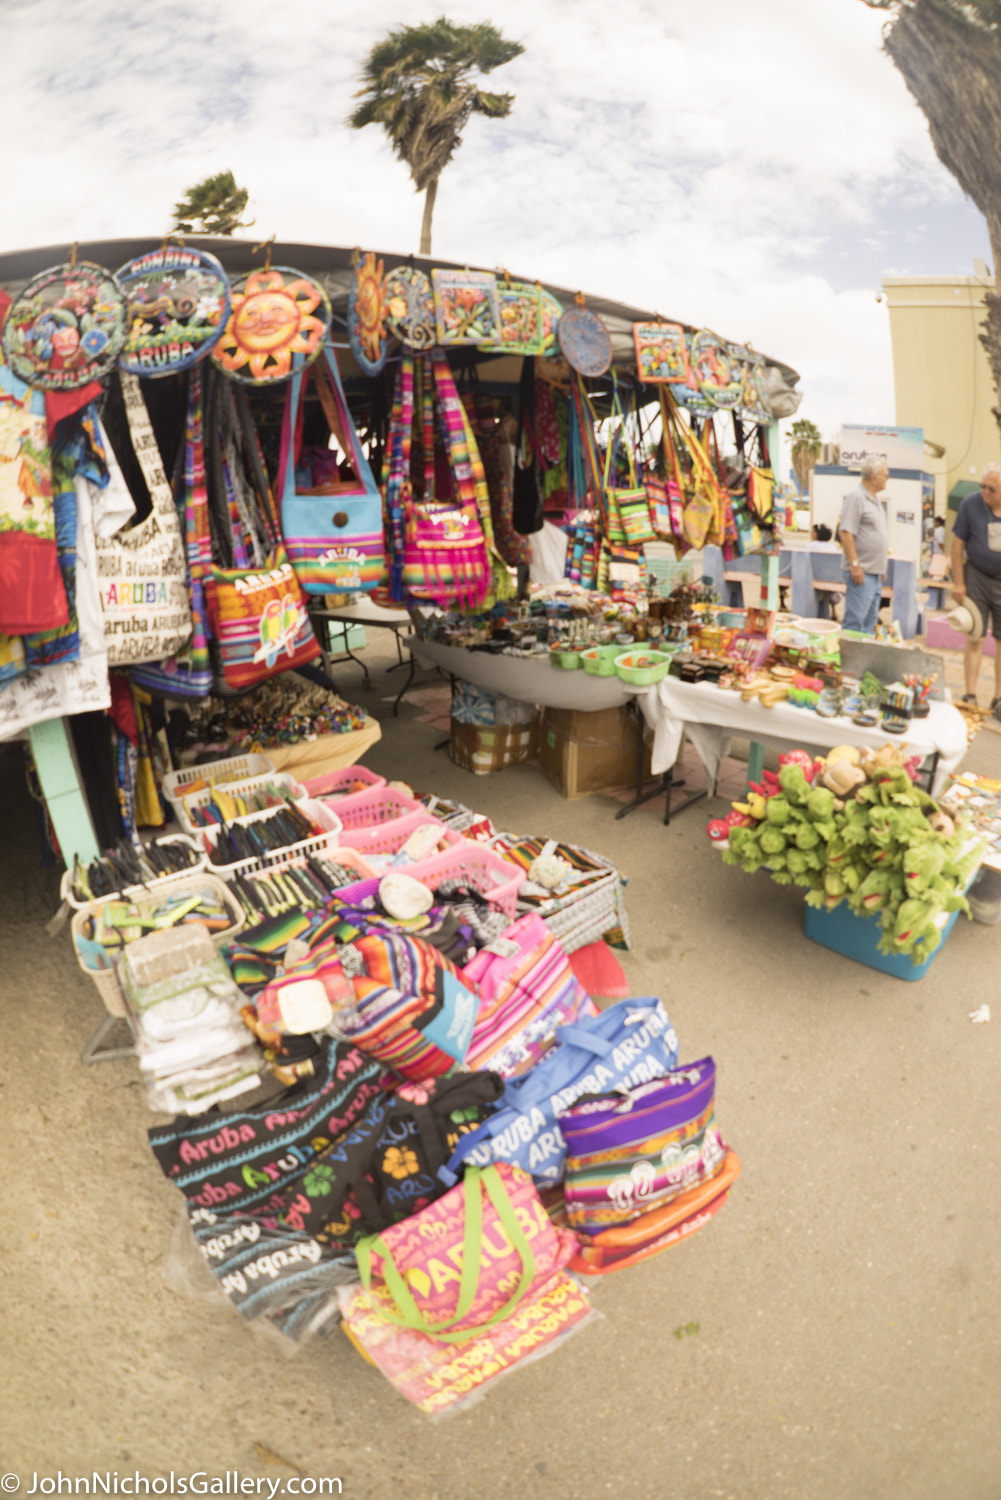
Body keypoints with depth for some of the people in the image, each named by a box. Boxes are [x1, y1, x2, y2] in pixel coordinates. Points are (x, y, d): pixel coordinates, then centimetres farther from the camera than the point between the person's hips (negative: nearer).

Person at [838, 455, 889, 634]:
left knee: (870, 623, 12)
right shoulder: (856, 496, -11)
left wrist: (882, 568, 22)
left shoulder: (875, 498, 17)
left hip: (876, 573, 10)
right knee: (854, 623, -10)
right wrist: (854, 565, -22)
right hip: (862, 572, -10)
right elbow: (845, 532, -19)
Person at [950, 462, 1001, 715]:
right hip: (977, 577, -1)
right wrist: (958, 583, -5)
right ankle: (970, 696, 11)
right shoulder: (971, 503, -10)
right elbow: (958, 544, -3)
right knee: (975, 638, 3)